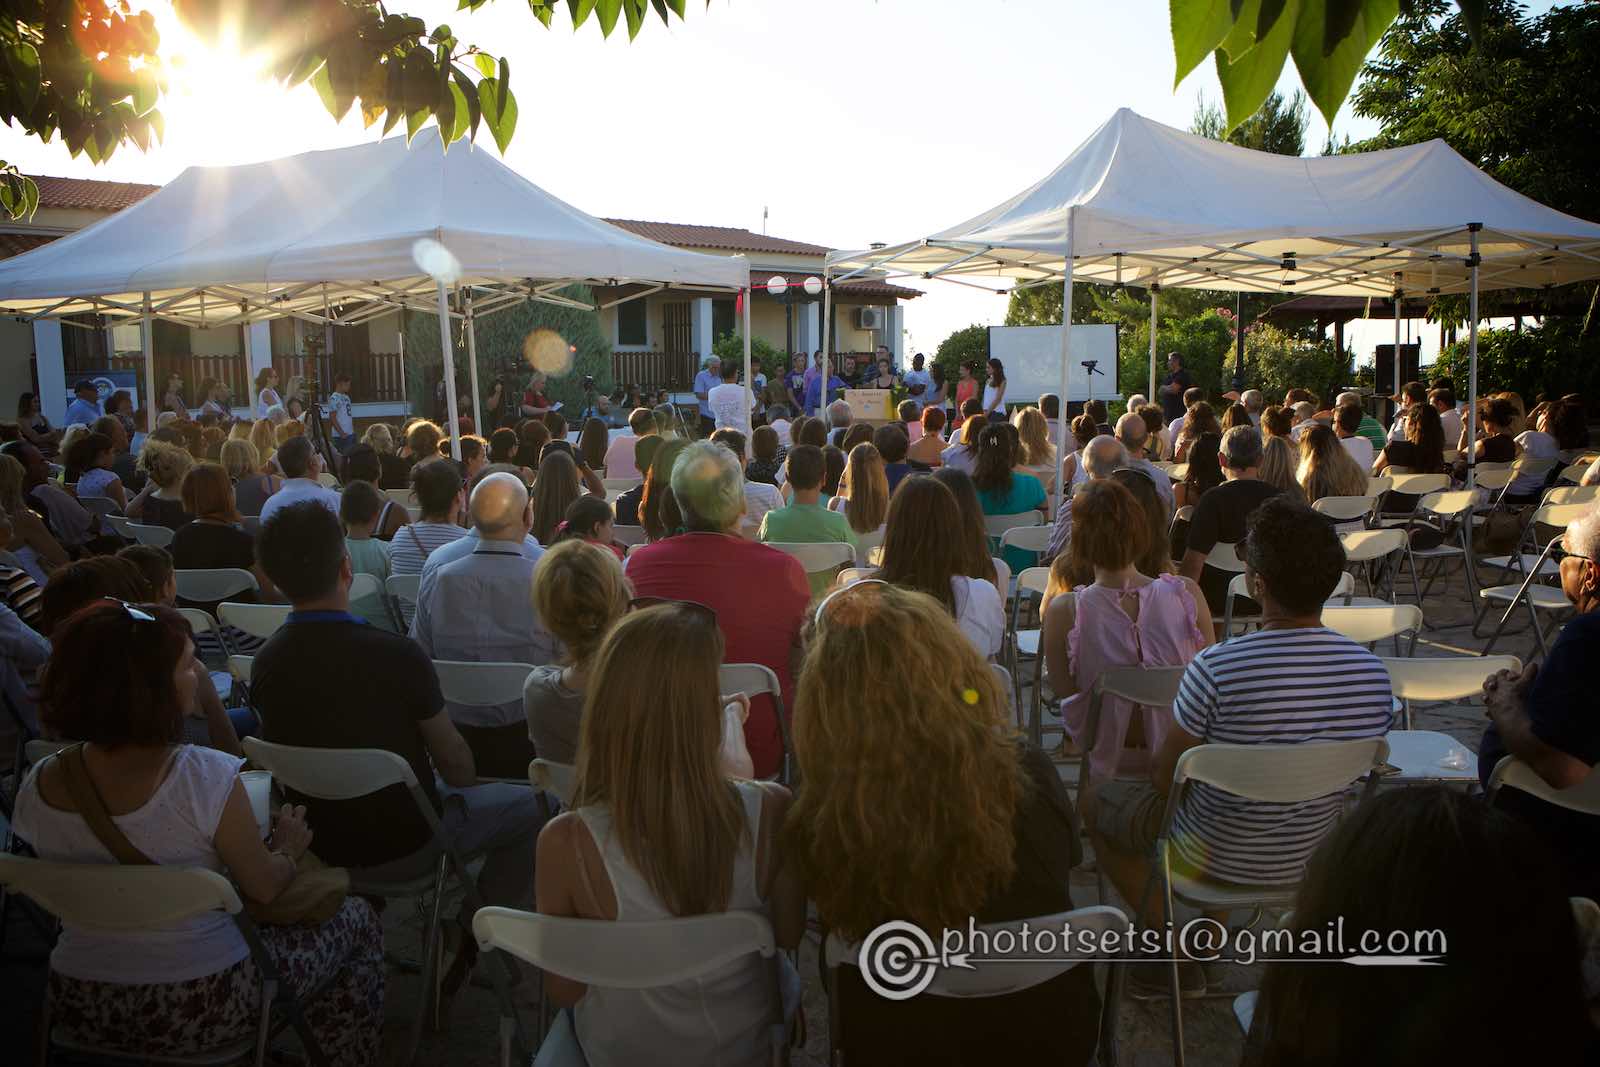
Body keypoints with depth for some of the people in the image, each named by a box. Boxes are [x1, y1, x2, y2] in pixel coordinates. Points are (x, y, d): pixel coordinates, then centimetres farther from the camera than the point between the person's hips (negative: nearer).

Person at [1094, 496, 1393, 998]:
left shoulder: (1215, 668, -31)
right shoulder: (1373, 671, -15)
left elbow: (1164, 777, -17)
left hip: (1217, 860, -5)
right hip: (1316, 857, 5)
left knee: (1101, 803, 20)